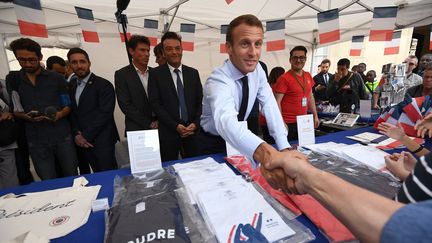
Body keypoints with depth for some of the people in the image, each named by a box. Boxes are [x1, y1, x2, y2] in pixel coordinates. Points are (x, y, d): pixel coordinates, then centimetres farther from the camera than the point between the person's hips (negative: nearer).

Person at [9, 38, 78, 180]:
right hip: (36, 141, 1)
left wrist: (60, 114, -16)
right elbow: (15, 110, 13)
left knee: (72, 177, 7)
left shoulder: (56, 78, 4)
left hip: (63, 137, -1)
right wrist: (25, 116, -9)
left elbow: (68, 106, 5)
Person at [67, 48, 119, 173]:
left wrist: (86, 136, -11)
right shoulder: (71, 86, 14)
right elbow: (72, 112, 12)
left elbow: (105, 114, -13)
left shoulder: (104, 85, -6)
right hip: (82, 142, 5)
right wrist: (76, 134, -3)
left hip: (102, 142, -5)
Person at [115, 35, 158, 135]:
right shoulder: (121, 74, -2)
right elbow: (125, 105, -8)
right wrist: (149, 124, -12)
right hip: (136, 130, -2)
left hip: (158, 127, 3)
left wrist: (159, 121, -9)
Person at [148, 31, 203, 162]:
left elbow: (200, 101, 7)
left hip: (192, 130, 3)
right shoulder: (156, 74, 0)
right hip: (168, 132, -2)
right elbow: (155, 104, -6)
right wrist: (175, 126, -13)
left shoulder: (193, 73, 8)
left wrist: (195, 123, -7)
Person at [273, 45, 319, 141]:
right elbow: (277, 102, -16)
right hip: (289, 123, -6)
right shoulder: (284, 78, -12)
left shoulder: (308, 76, 9)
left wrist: (315, 115, 14)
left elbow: (310, 97, 17)